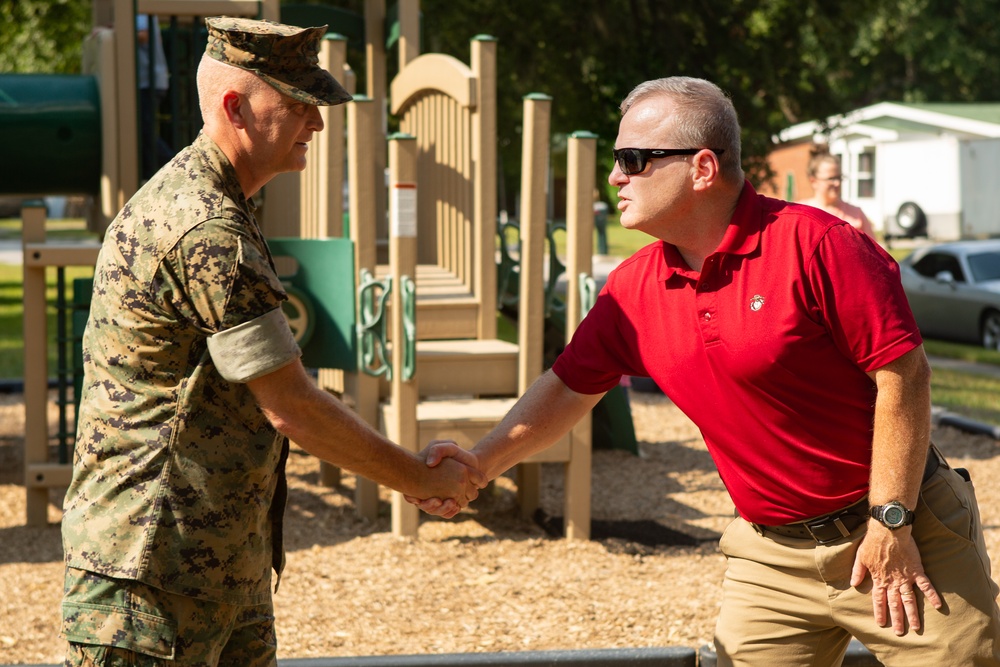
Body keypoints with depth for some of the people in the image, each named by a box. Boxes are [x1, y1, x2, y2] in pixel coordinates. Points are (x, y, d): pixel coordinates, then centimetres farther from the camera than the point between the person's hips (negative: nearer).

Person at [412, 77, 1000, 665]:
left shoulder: (814, 242, -17)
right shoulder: (634, 288, 2)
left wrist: (890, 523, -16)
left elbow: (903, 372, -17)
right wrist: (481, 462, 0)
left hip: (901, 536, -5)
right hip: (770, 558, 5)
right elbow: (569, 387, 14)